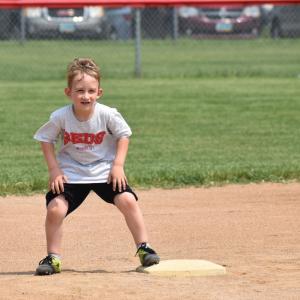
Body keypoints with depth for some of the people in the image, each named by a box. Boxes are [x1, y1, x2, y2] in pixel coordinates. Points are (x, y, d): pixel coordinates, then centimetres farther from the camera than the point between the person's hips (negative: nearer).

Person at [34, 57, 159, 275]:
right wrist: (54, 170, -9)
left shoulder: (108, 115, -19)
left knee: (128, 200, -17)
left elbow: (123, 136, -3)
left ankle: (144, 248, -2)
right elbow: (46, 140, -2)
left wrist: (118, 165, -10)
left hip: (104, 170, 0)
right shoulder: (60, 117, -18)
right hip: (71, 173, 0)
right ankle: (53, 258, 3)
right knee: (55, 209, -15)